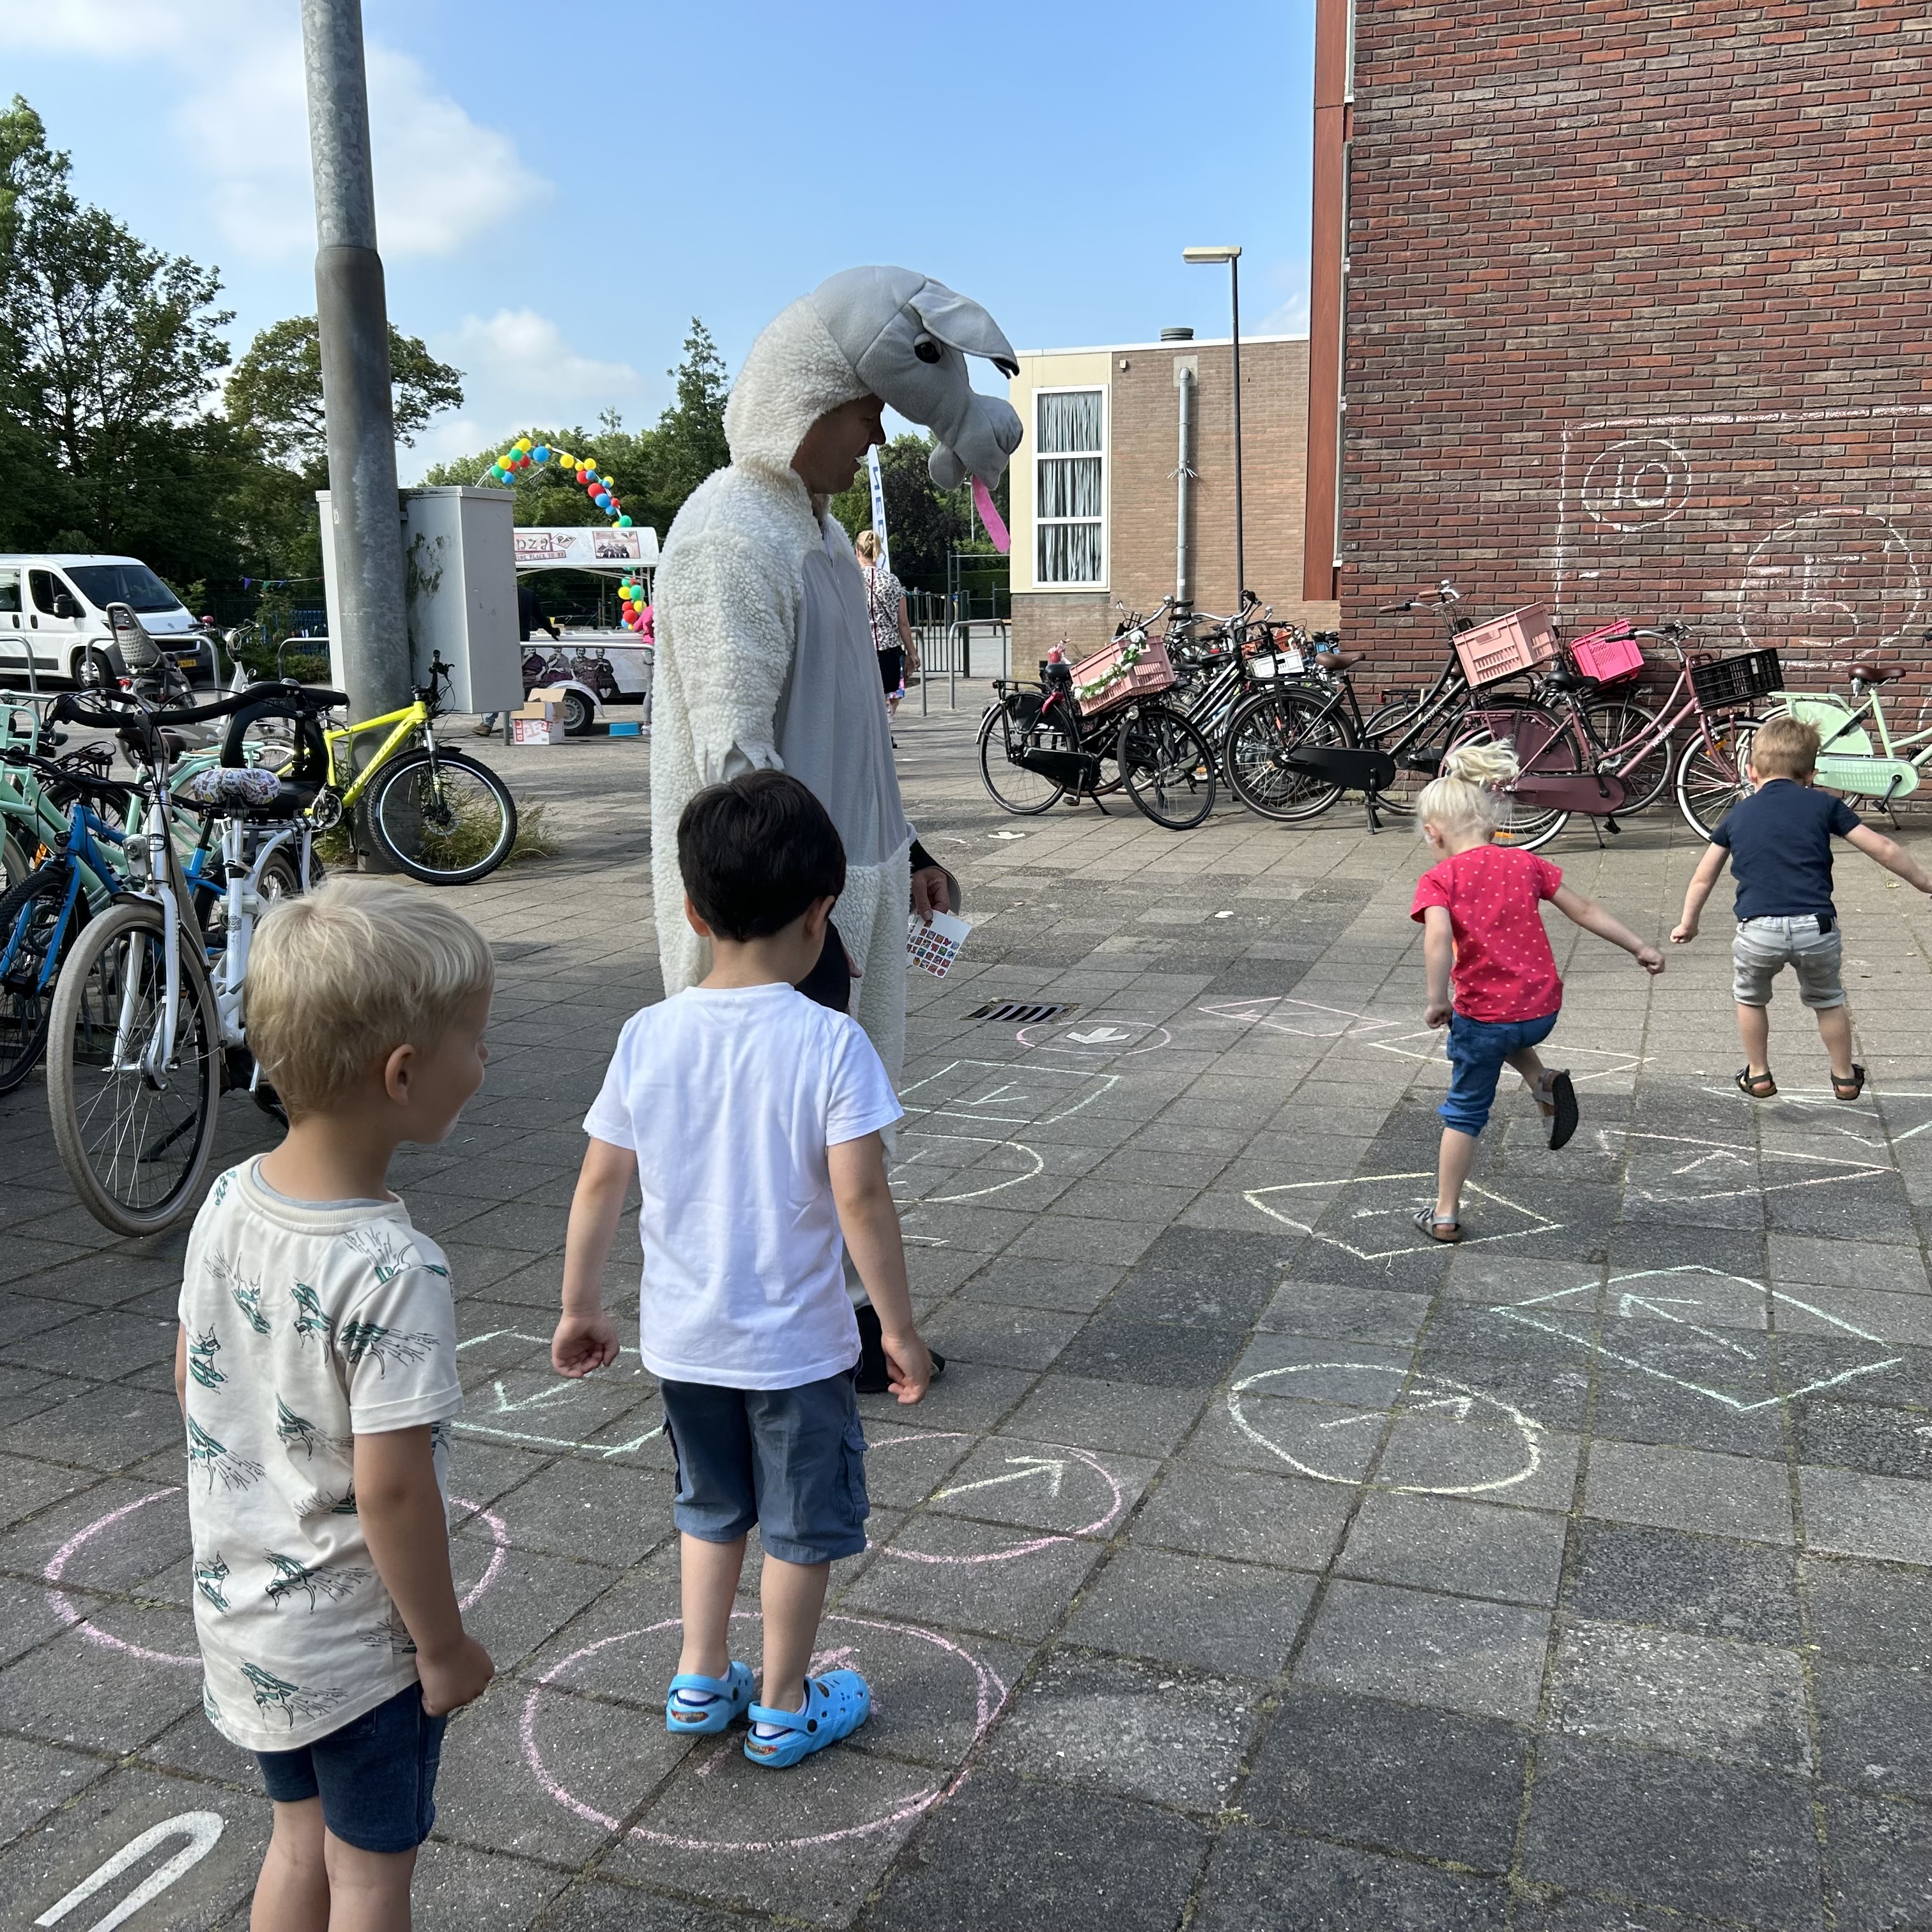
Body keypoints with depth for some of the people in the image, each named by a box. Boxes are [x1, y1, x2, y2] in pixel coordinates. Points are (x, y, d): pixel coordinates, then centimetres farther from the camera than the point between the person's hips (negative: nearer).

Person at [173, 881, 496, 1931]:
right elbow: (391, 1486, -28)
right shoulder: (393, 1270, -31)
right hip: (356, 1645, -6)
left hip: (241, 1607, 7)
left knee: (299, 1840, 26)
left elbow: (191, 1377, 5)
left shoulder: (228, 1201, -8)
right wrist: (445, 1645, -14)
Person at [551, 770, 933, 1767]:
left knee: (711, 1504, 26)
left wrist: (579, 1307, 10)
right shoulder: (829, 1042, -20)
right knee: (803, 1523, 17)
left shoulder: (649, 1035, -8)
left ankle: (700, 1680, 36)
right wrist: (900, 1328, -10)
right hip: (795, 1342, -4)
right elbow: (860, 1198, -21)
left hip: (681, 1336, 4)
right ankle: (783, 1707, 31)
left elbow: (601, 1181, -2)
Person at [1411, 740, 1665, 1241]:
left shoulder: (1439, 879, -8)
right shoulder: (1525, 863, 5)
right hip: (1543, 1010, 4)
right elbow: (1584, 910, 9)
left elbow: (1438, 938, -26)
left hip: (1483, 1015, -4)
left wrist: (1436, 1002, -21)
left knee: (1465, 1113, 14)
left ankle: (1445, 1216, 20)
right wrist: (1640, 947, 18)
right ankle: (1545, 1082, 14)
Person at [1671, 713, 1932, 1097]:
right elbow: (1883, 850, 11)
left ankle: (1758, 1076, 33)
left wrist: (1688, 924, 33)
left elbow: (1703, 878, 20)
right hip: (1816, 928, 0)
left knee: (1750, 998, 27)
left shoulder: (1738, 815, 15)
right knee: (1828, 1001, 25)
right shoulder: (1824, 805, 10)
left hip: (1758, 930, 0)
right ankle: (1845, 1077, 37)